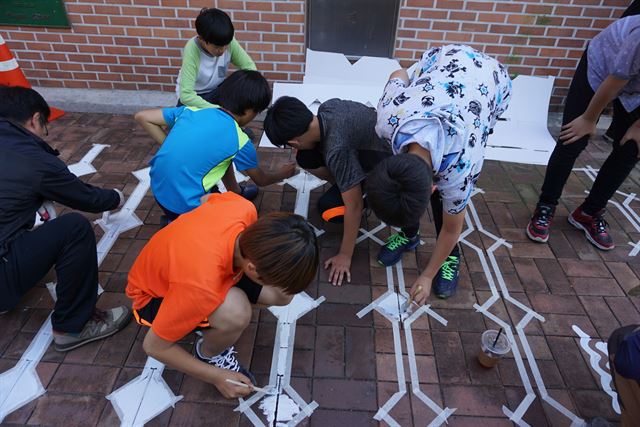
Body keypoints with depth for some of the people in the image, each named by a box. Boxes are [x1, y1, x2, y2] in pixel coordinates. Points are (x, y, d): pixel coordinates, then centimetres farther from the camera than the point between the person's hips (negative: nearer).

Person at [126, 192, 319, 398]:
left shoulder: (243, 207, -28)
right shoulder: (201, 285, -42)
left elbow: (207, 199, -2)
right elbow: (154, 346, -24)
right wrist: (217, 377, -15)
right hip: (153, 295, -5)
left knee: (282, 294, -12)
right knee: (236, 312, -36)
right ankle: (209, 354, -3)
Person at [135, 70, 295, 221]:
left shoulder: (192, 110, -1)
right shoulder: (239, 142, -13)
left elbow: (142, 116, 2)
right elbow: (261, 179, 4)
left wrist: (172, 147, 5)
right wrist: (282, 174, 24)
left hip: (158, 190, 7)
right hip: (184, 206, -7)